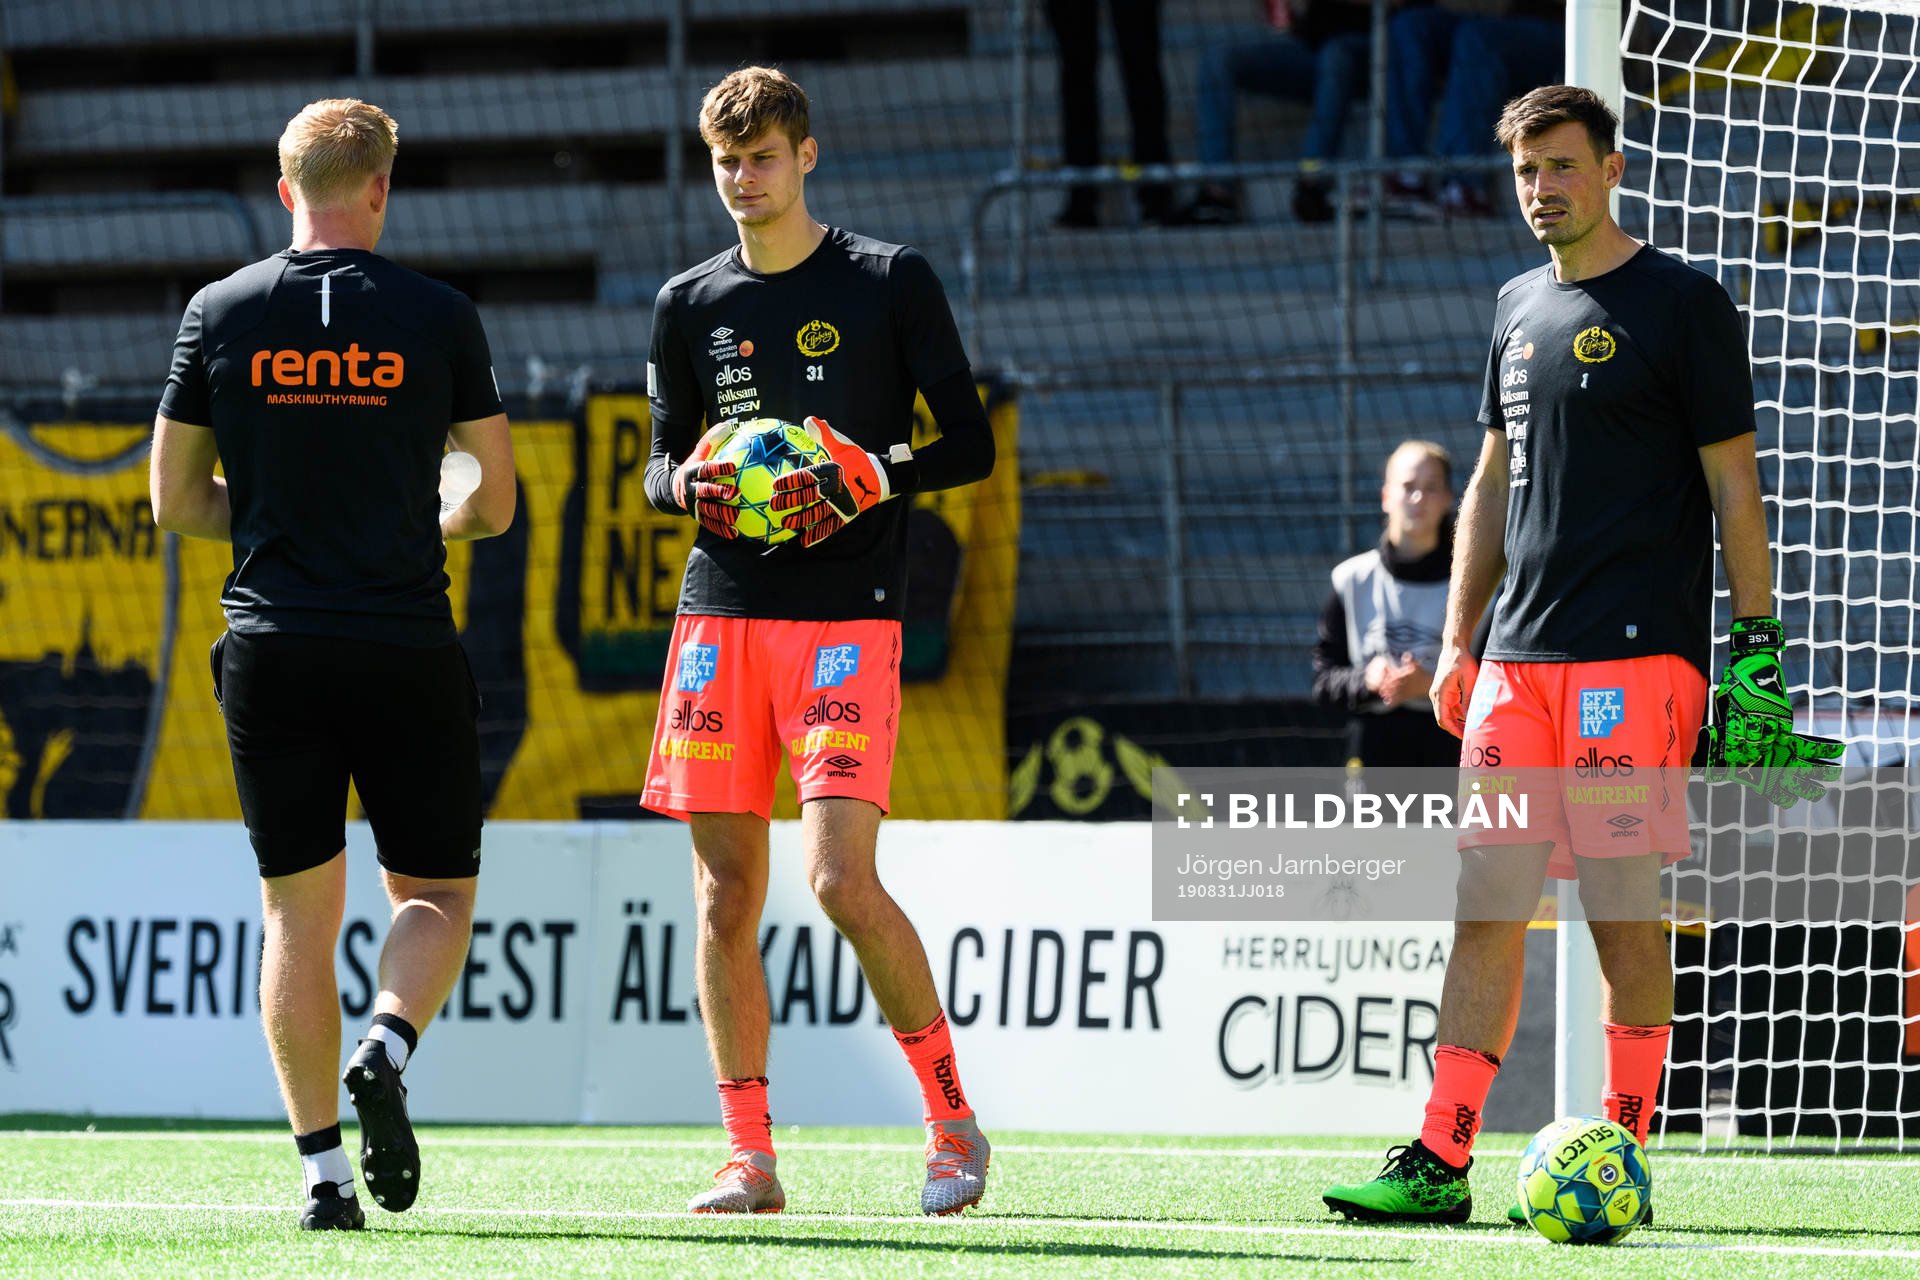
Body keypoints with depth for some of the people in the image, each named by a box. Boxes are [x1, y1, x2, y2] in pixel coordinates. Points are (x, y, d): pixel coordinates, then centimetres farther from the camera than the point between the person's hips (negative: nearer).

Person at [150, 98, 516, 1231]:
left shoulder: (221, 313, 3)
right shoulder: (439, 318, -1)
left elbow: (175, 500, 7)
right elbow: (497, 502, 4)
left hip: (271, 650, 1)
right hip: (409, 648, -1)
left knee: (299, 913, 7)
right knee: (437, 894, 11)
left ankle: (324, 1168, 1)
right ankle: (387, 1049, -18)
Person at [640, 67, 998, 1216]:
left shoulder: (890, 282, 2)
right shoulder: (692, 303, 13)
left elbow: (971, 443, 2)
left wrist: (870, 477, -15)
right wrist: (692, 485, -4)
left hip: (848, 618, -4)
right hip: (722, 611, 4)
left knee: (843, 881, -15)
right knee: (726, 894, 1)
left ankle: (954, 1120, 1)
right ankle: (750, 1157, 7)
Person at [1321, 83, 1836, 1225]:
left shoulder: (1682, 305, -3)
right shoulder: (1521, 308, 17)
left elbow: (1734, 489, -4)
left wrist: (1756, 649, -9)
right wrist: (1458, 641, 18)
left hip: (1636, 657, -6)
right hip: (1519, 657, 6)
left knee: (1622, 903, -7)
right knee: (1487, 902, 2)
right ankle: (1441, 1163, 1)